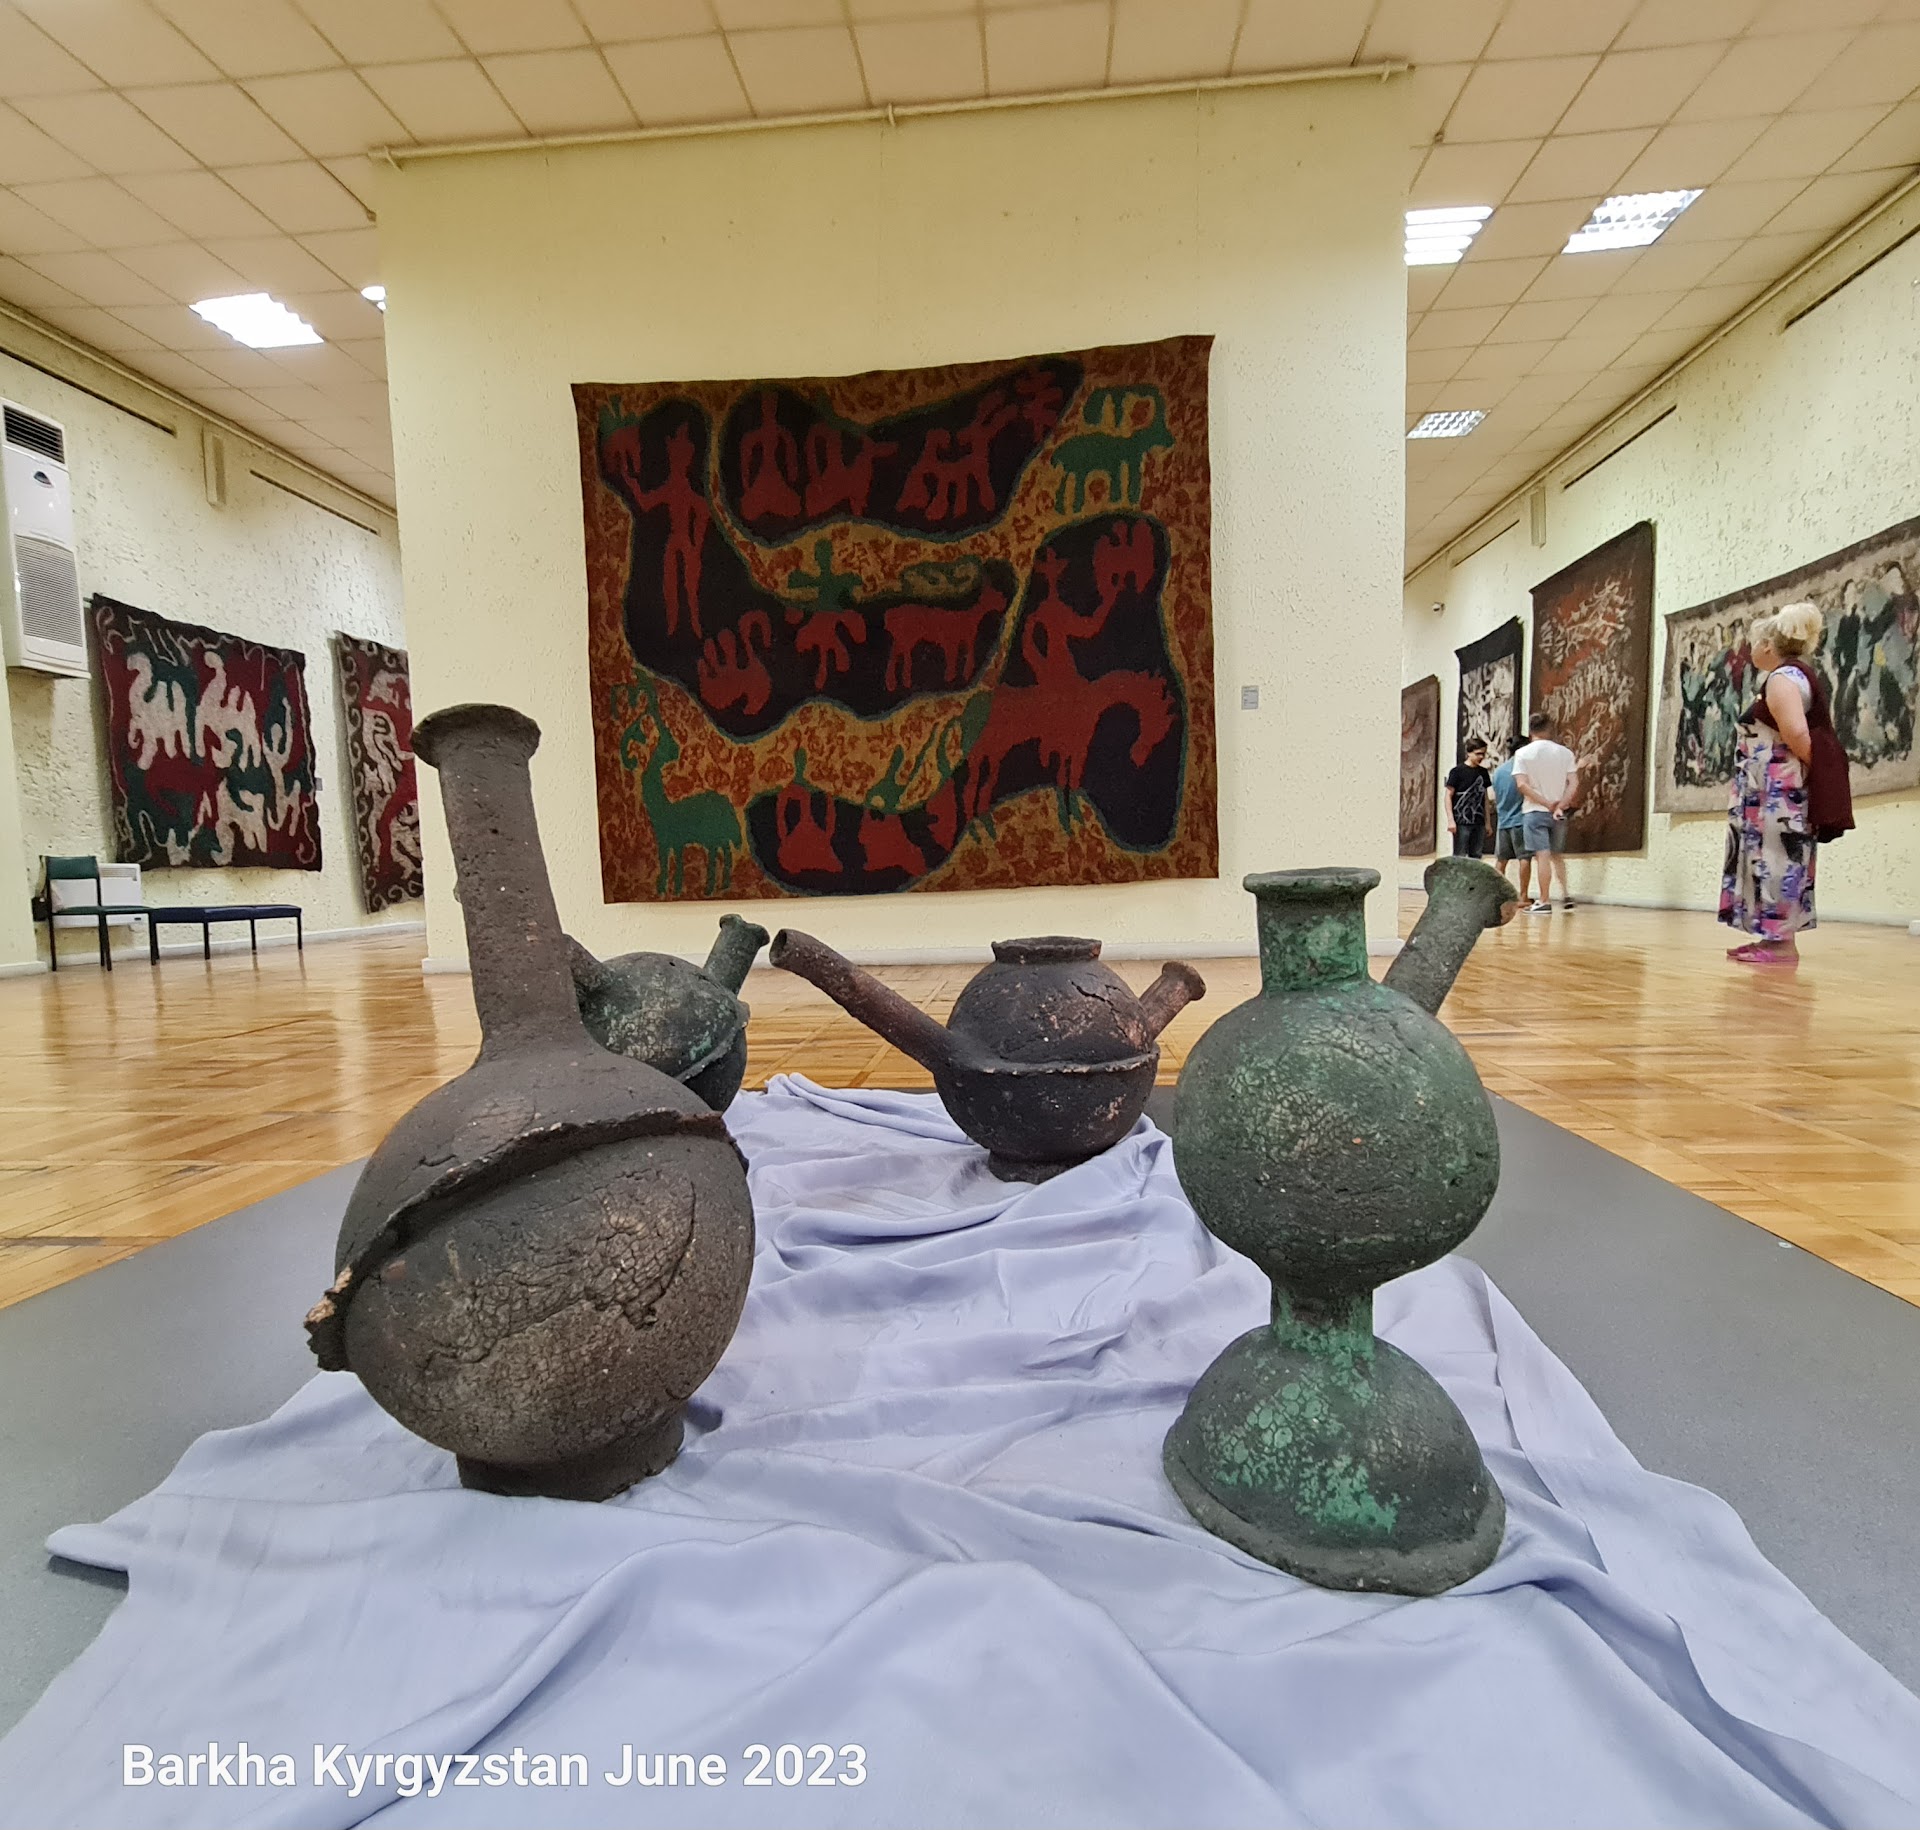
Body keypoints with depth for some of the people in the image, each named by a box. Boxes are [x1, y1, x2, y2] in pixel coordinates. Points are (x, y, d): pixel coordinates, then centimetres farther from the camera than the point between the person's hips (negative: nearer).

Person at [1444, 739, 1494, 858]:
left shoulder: (1483, 772, 12)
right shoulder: (1457, 771, -4)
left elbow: (1485, 797, 17)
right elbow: (1448, 796, -5)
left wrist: (1487, 822, 15)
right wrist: (1450, 820, -13)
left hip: (1479, 822, 5)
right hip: (1462, 822, -5)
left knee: (1476, 857, 7)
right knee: (1459, 858, -3)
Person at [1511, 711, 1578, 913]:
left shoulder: (1523, 753, -5)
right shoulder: (1565, 752, 4)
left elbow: (1522, 785, -13)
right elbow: (1574, 783, -3)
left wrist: (1547, 804, -11)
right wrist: (1560, 805, -8)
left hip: (1535, 811, -3)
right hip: (1558, 813, 3)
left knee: (1542, 855, -3)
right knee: (1557, 855, 18)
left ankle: (1544, 901, -1)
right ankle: (1566, 895, 10)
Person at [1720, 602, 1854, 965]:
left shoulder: (1782, 677, -13)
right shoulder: (1805, 676, 19)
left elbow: (1797, 735, -24)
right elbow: (1824, 733, 16)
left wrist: (1816, 770, -9)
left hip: (1779, 790, -10)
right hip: (1774, 790, 10)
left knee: (1776, 858, -8)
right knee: (1775, 860, 12)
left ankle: (1784, 943, -5)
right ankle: (1775, 936, 17)